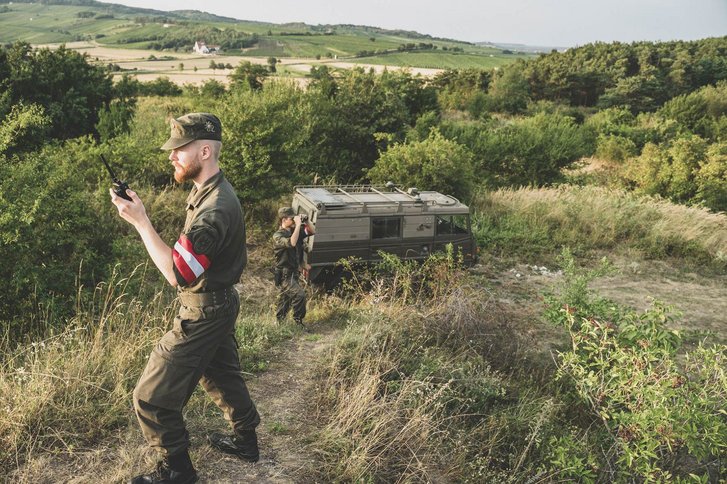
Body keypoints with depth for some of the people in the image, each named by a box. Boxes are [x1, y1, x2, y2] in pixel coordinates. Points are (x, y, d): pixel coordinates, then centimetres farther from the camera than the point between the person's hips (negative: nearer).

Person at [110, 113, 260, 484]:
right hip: (221, 302, 10)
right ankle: (245, 439, 46)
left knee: (151, 398, 2)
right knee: (221, 374, 27)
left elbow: (177, 274, -29)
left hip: (202, 314, -10)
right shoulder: (211, 190, 3)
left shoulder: (215, 210, -30)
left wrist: (140, 221, -28)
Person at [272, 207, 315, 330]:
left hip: (294, 273, 8)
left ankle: (278, 323, 28)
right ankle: (298, 321, -8)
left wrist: (306, 222, -7)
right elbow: (291, 243, -35)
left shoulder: (294, 231, 6)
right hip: (284, 275, -8)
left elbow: (312, 232, 10)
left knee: (285, 301, 15)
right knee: (299, 294, -22)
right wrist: (298, 225, -30)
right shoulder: (278, 236, -16)